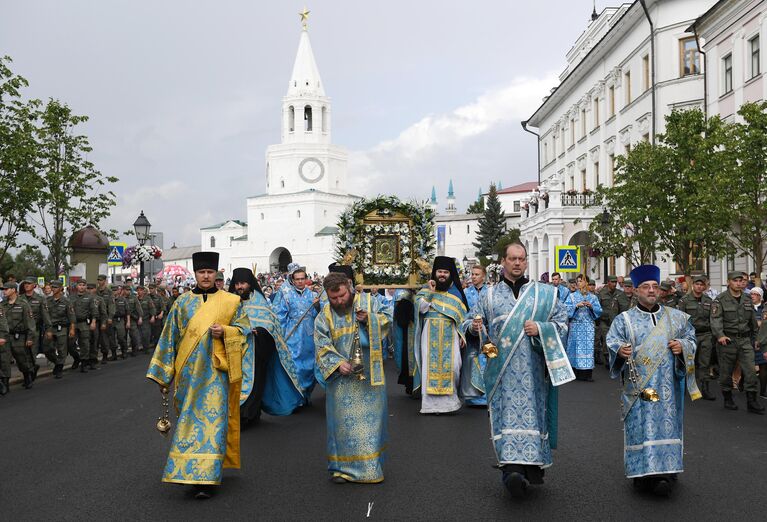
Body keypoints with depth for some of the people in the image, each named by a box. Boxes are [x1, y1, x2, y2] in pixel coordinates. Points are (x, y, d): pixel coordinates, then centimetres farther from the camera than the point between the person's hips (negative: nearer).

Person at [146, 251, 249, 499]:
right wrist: (163, 373, 10)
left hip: (216, 369, -2)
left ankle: (205, 478, -3)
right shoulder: (183, 302, 8)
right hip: (189, 370, 2)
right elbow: (170, 337, 11)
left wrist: (224, 331, -14)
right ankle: (192, 469, 22)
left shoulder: (230, 301, 4)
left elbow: (244, 328, 6)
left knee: (212, 418, -6)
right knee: (190, 418, 5)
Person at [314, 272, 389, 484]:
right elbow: (323, 347, -2)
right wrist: (338, 363, -18)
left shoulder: (368, 301, 2)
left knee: (371, 417, 5)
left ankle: (371, 464, 17)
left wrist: (369, 318, -18)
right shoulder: (324, 316, 2)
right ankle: (341, 466, 11)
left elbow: (386, 322, 1)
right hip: (342, 376, 0)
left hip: (370, 372, 0)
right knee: (343, 419, 0)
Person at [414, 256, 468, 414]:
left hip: (450, 335, 1)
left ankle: (450, 398, 10)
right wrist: (430, 292, -13)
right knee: (431, 364, -3)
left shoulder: (456, 291, 11)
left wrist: (462, 334, 2)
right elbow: (421, 308, -6)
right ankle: (431, 401, 0)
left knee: (452, 365, -6)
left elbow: (461, 315, 9)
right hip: (431, 334, -1)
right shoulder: (426, 289, 7)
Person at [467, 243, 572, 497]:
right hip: (503, 369, -1)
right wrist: (475, 326, -11)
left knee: (532, 412, 2)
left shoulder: (544, 293, 9)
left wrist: (540, 329, -12)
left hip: (533, 369, 1)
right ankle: (513, 469, -16)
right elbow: (471, 320, 12)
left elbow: (562, 323, 6)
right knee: (508, 414, -10)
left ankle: (532, 465, 15)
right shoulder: (490, 295, 10)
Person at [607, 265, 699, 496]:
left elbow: (690, 338, 14)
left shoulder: (675, 317, 12)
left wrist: (683, 346, -7)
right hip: (638, 385, -2)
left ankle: (665, 472, 2)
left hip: (667, 386, 2)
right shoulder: (624, 319, 5)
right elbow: (612, 341, -3)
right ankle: (643, 472, 3)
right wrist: (620, 349, -25)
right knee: (640, 426, -4)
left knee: (666, 424, -2)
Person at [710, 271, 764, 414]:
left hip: (745, 340, 4)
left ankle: (752, 402, 4)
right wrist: (719, 335, -32)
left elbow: (753, 321, 20)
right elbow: (715, 319, -18)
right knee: (726, 371, 6)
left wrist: (753, 338, 21)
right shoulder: (720, 300, -7)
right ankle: (728, 399, 21)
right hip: (727, 340, -4)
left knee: (750, 370, -2)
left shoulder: (747, 299, 11)